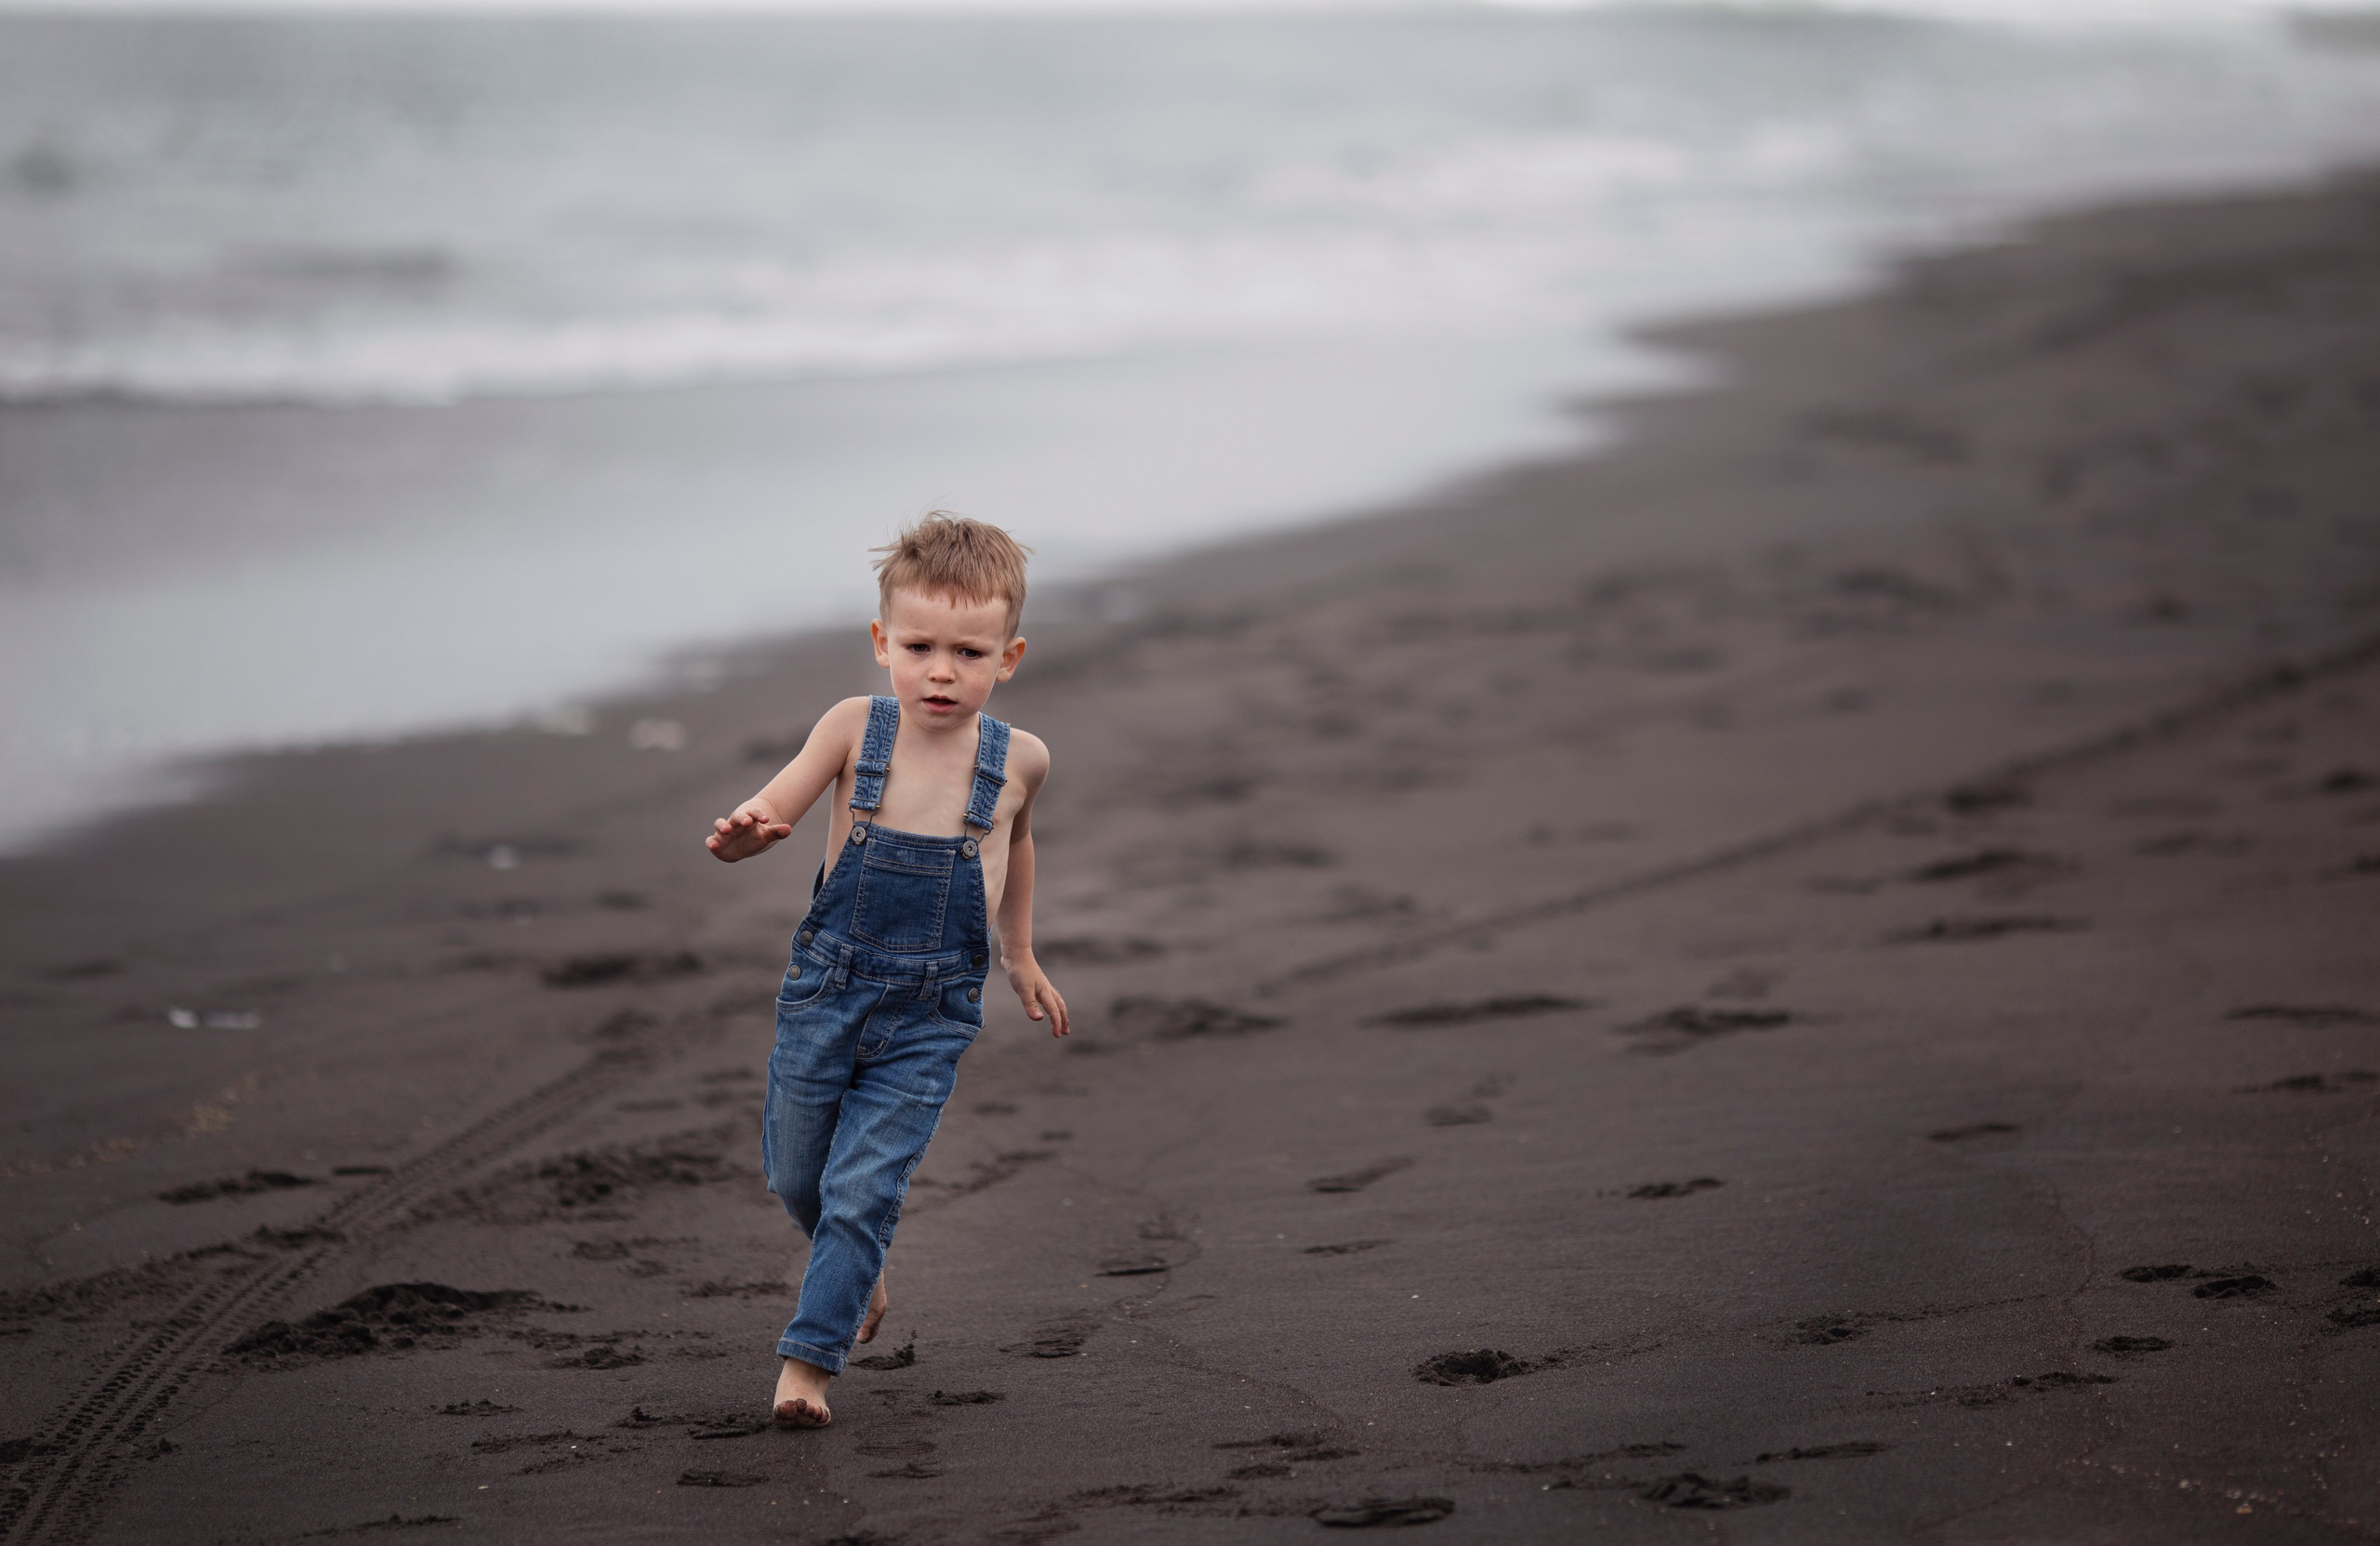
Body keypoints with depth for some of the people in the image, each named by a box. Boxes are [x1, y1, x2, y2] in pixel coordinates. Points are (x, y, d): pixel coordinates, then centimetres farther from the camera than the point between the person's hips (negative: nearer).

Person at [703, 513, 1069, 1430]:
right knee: (796, 1176, 16)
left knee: (863, 1190, -8)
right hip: (826, 991, 1)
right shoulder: (854, 731, -10)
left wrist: (1020, 957, 25)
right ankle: (856, 1273, 45)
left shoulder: (1018, 760, -5)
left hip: (930, 1017, -1)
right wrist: (742, 837, -38)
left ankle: (809, 1355, 5)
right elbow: (769, 812, -13)